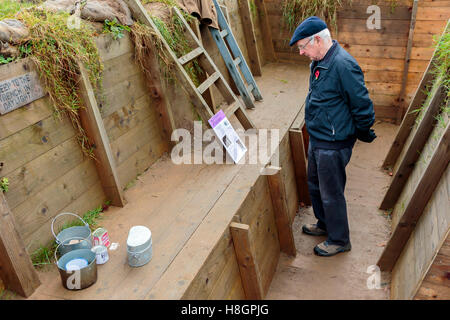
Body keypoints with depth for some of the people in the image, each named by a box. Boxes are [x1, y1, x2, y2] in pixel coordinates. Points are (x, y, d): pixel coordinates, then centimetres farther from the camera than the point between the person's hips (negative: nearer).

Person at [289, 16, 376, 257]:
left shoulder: (343, 65, -26)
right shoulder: (319, 62, 5)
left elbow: (363, 106, -20)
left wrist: (363, 134, -5)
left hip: (333, 145, -9)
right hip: (317, 140, 9)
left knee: (331, 194, 7)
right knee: (315, 186, 24)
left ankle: (339, 240, 28)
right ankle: (324, 224, 47)